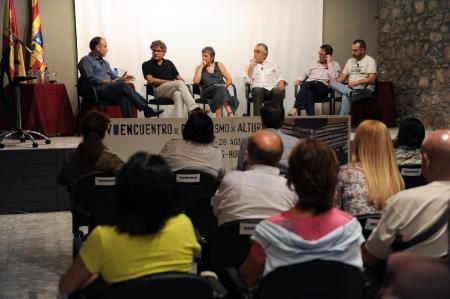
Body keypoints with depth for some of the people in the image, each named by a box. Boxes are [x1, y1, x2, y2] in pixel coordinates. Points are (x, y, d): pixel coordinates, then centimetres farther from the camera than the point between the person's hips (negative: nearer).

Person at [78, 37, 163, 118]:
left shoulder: (104, 62, 30)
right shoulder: (86, 60, 5)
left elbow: (113, 76, 23)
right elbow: (90, 78, -11)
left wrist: (121, 79, 0)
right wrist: (109, 82, -15)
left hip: (108, 89, 7)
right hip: (95, 91, -7)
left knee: (124, 96, -27)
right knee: (123, 85, -26)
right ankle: (146, 109, -27)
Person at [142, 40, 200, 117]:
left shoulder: (169, 63, 24)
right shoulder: (147, 65, 11)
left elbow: (178, 77, 19)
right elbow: (150, 80, -4)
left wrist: (181, 80, -8)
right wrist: (169, 81, -7)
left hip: (173, 90, 3)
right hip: (159, 89, -3)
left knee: (178, 94, -36)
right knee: (179, 83, -32)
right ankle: (195, 109, -45)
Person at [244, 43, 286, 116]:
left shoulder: (273, 64, 23)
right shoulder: (250, 66, 20)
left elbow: (280, 76, 15)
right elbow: (247, 80, 6)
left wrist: (281, 83, -7)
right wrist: (252, 66, 4)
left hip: (272, 88, 1)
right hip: (258, 88, -1)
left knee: (277, 92, -34)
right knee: (258, 91, -37)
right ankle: (257, 116, -42)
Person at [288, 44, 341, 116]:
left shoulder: (335, 65, 13)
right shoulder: (314, 63, 27)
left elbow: (333, 78, -4)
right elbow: (305, 74, 25)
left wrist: (329, 63, -2)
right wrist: (300, 79, 3)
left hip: (323, 86, -3)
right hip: (309, 86, 4)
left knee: (306, 84, -36)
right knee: (309, 94, -36)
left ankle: (295, 109, -43)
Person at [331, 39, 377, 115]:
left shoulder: (370, 60, 2)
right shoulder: (350, 61, 23)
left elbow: (372, 79, -11)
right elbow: (343, 77, 20)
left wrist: (357, 82, -23)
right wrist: (335, 82, -2)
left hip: (364, 88, -6)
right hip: (350, 87, 6)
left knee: (346, 97, -35)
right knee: (333, 84, -23)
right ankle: (351, 93, -49)